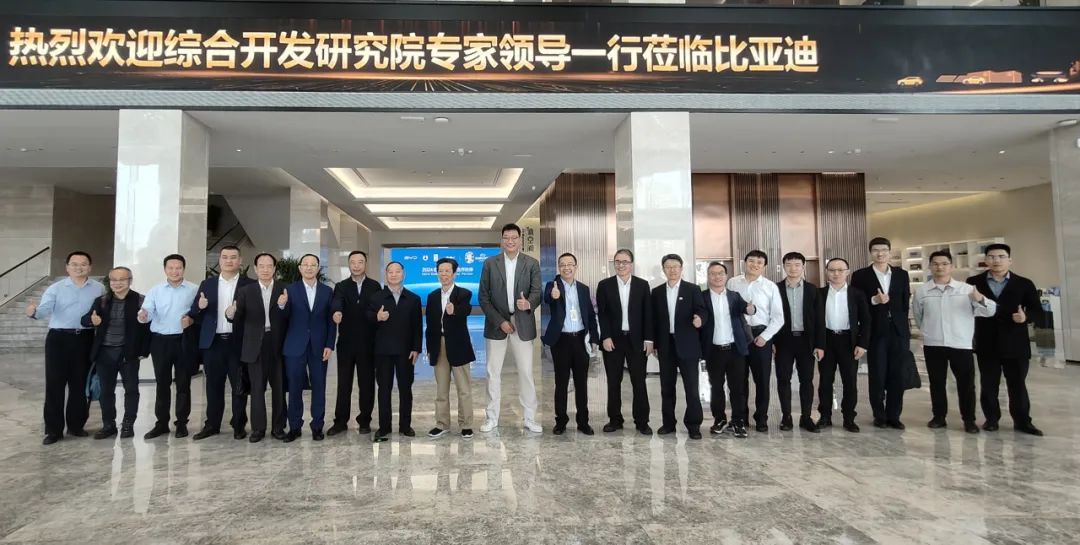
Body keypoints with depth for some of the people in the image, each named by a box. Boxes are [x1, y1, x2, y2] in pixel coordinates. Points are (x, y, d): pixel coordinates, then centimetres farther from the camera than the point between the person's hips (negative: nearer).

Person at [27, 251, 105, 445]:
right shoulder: (55, 288, 0)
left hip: (85, 339, 1)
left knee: (80, 384, 8)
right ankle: (53, 429, 8)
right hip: (59, 338, -1)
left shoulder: (99, 289, 5)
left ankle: (76, 425, 21)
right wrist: (33, 312, -33)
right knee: (55, 384, 0)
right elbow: (45, 309, -15)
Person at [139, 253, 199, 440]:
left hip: (184, 341, -2)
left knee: (183, 383, 5)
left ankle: (182, 423, 13)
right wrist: (143, 315, -28)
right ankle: (161, 423, 17)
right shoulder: (155, 291, 5)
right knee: (162, 383, 9)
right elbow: (148, 312, -6)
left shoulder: (194, 289, 0)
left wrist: (192, 320, -21)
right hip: (160, 341, 2)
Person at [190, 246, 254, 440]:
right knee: (213, 386, 11)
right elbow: (195, 314, 8)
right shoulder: (207, 284, 10)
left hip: (239, 343, -3)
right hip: (213, 342, 3)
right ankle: (212, 425, 21)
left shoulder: (250, 285, 1)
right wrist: (200, 307, -12)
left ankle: (239, 425, 14)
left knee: (239, 386, 4)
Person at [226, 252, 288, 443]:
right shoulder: (245, 291, 5)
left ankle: (278, 427, 17)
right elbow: (239, 319, 1)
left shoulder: (284, 289, 1)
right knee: (257, 388, 6)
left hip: (277, 343, 0)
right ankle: (258, 427, 17)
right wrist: (231, 314, -21)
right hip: (255, 345, 1)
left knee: (279, 387, 6)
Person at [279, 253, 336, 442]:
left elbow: (331, 321, 4)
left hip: (319, 347, 1)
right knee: (294, 388, 4)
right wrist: (282, 306, -25)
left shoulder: (327, 291, 5)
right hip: (295, 346, -1)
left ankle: (317, 426, 14)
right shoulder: (290, 289, 2)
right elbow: (285, 318, -3)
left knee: (319, 387, 5)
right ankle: (294, 427, 14)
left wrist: (329, 345, -4)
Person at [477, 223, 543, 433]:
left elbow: (536, 292, -7)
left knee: (526, 372, 4)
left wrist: (528, 303, -31)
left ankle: (530, 418, 16)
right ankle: (492, 418, 19)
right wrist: (500, 321, -10)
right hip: (497, 324, 0)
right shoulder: (490, 263, 1)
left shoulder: (532, 264, 1)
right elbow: (483, 297, -2)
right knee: (493, 372, 7)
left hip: (523, 324, 0)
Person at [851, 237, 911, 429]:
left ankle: (894, 416, 15)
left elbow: (906, 303, 12)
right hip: (875, 333, -3)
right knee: (877, 376, 3)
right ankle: (879, 416, 14)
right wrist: (874, 300, -18)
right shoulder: (860, 276, 1)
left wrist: (902, 325, 7)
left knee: (897, 376, 5)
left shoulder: (902, 274, 10)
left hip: (898, 332, 3)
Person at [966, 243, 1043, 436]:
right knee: (989, 385, 9)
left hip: (1015, 344, 0)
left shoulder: (1024, 284, 4)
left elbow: (1037, 311, 2)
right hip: (986, 344, 0)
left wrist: (1026, 316, -17)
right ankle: (991, 419, 20)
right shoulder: (974, 282, 2)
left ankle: (1022, 421, 20)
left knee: (1018, 385, 8)